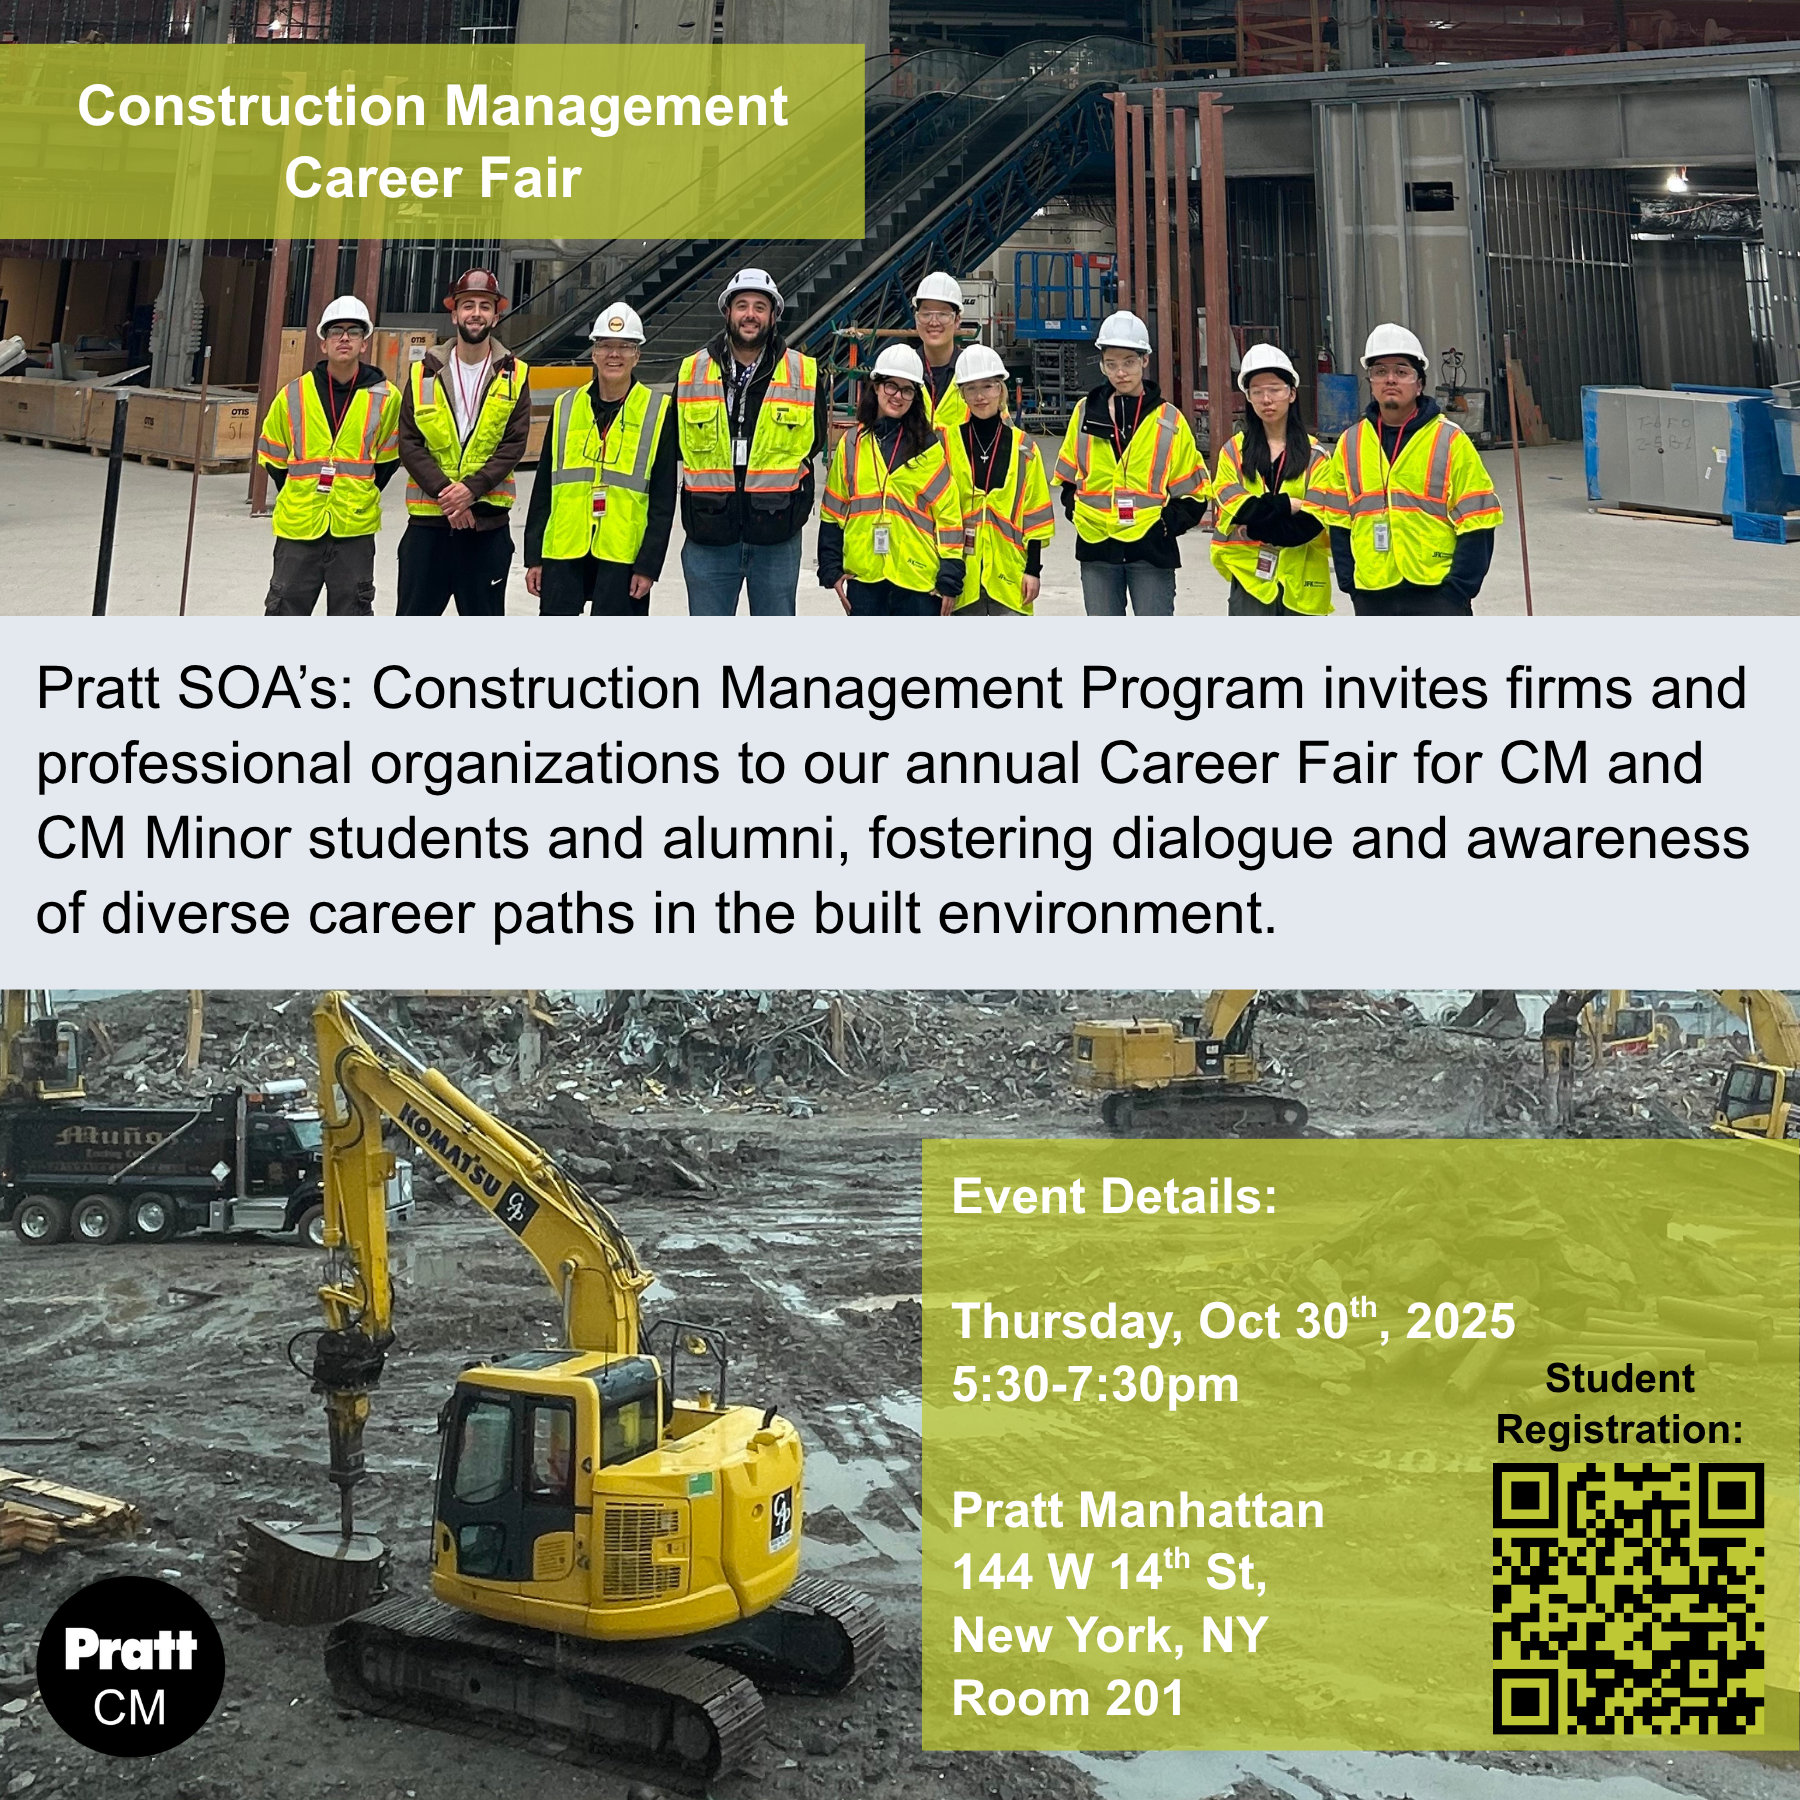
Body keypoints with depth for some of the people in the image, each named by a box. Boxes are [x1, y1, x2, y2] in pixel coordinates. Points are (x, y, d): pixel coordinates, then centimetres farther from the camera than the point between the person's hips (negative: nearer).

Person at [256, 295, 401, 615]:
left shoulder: (385, 397, -2)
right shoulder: (294, 394, 1)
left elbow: (388, 457, 10)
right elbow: (273, 456, 12)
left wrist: (360, 497, 7)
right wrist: (297, 499, 11)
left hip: (354, 529, -1)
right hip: (298, 527, 1)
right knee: (284, 611, 7)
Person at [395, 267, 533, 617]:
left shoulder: (515, 375, 3)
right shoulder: (424, 373, 3)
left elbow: (514, 445, -5)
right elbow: (410, 444, -3)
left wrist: (472, 489, -18)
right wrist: (444, 492, -16)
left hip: (489, 520, 0)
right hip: (428, 519, 0)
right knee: (414, 618, 4)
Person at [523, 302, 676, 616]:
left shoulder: (658, 412, 0)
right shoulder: (565, 407, 8)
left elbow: (663, 501, -2)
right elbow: (543, 489, 11)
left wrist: (648, 565, -7)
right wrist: (533, 557, 7)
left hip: (622, 556, -3)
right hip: (562, 554, 3)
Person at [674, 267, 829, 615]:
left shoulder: (805, 373, 1)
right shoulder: (692, 372, 4)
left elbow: (815, 439, 10)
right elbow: (674, 441, 14)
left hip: (776, 536, -1)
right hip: (708, 535, 1)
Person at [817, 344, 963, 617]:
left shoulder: (930, 445, 2)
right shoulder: (852, 443, 10)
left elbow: (948, 511, -1)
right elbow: (833, 511, 12)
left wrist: (950, 577, -5)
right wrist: (831, 569, 6)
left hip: (919, 575, -2)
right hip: (864, 574, 3)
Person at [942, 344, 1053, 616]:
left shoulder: (1023, 447, 5)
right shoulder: (947, 442, 4)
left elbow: (1035, 514, 5)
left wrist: (1033, 569, -1)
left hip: (1008, 570, 0)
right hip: (961, 573, 0)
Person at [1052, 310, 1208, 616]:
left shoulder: (1169, 419, 0)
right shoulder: (1086, 413, 7)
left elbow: (1193, 492, 3)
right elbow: (1068, 476, 18)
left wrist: (1167, 523, -11)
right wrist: (1075, 510, 2)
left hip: (1151, 548, -3)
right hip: (1097, 548, 3)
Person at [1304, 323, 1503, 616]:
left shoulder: (1450, 441, -4)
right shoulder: (1350, 444, 8)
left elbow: (1476, 523, -6)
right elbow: (1338, 522, 11)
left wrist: (1457, 589, -12)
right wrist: (1350, 583, 2)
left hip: (1437, 594, -4)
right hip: (1372, 596, 4)